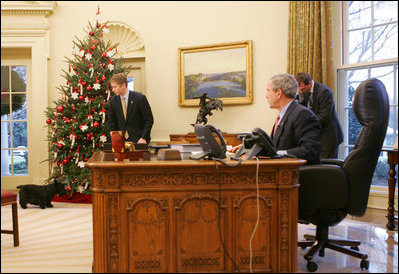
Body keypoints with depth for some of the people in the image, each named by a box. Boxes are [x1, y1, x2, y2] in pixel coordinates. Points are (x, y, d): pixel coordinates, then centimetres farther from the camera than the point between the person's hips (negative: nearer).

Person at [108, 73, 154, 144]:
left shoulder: (140, 98, -9)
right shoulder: (113, 100, 2)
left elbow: (149, 120, -7)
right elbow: (112, 123, 8)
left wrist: (144, 138, -14)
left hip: (138, 140, -3)